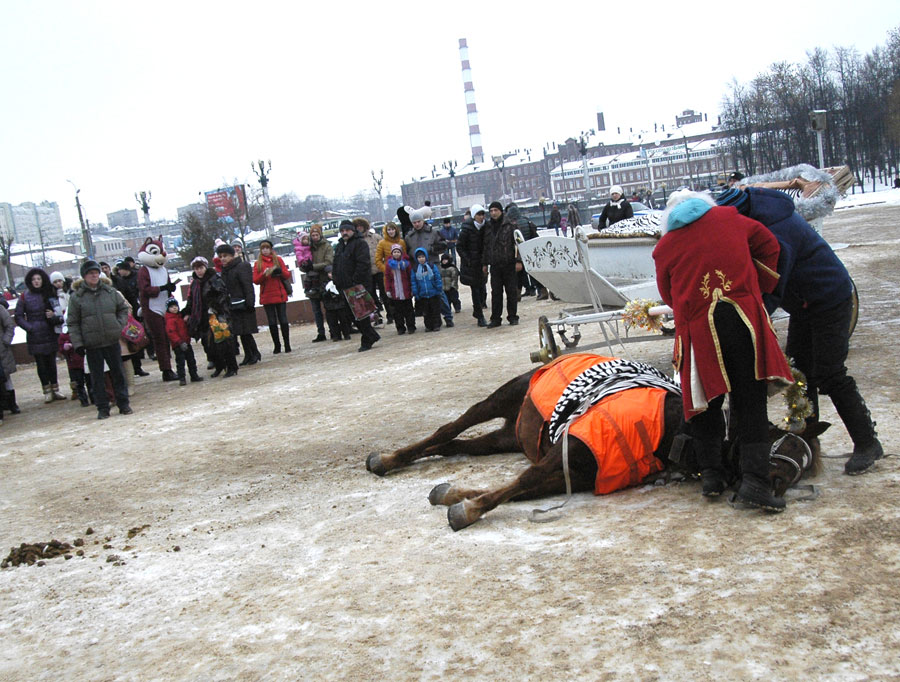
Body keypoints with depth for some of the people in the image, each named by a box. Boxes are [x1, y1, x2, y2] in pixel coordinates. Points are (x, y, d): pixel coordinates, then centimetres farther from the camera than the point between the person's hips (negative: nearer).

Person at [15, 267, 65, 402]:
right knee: (41, 364, 2)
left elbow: (59, 313, 11)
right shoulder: (24, 297, 0)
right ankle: (47, 391, 9)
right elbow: (18, 317, 2)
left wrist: (54, 316, -10)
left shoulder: (50, 294, 6)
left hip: (50, 334, 2)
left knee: (51, 362, 6)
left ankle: (55, 390, 15)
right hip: (35, 337, -2)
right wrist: (29, 327, -10)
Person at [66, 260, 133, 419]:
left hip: (112, 340, 2)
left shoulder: (110, 291, 4)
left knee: (118, 373, 8)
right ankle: (102, 408, 13)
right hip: (91, 344, -2)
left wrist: (120, 325, 2)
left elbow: (124, 308, 16)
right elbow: (72, 322, -1)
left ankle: (123, 404, 18)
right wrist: (77, 343, -8)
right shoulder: (77, 296, -3)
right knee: (97, 377, 5)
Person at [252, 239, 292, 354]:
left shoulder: (278, 259, 8)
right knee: (272, 322, 2)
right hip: (267, 297, 1)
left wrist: (279, 271, -14)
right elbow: (255, 280, -1)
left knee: (283, 320, -3)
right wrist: (264, 274, -16)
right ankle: (277, 346, 8)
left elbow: (287, 275, 4)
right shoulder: (258, 263, 7)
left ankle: (287, 345, 3)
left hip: (280, 295, -1)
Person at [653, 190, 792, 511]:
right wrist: (758, 290, 25)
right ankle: (754, 479, -9)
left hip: (697, 329, 1)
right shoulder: (728, 218, 14)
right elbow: (768, 247, 22)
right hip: (744, 318, 0)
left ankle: (711, 473, 12)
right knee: (750, 401, 1)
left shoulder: (665, 247, 12)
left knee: (705, 400, 15)